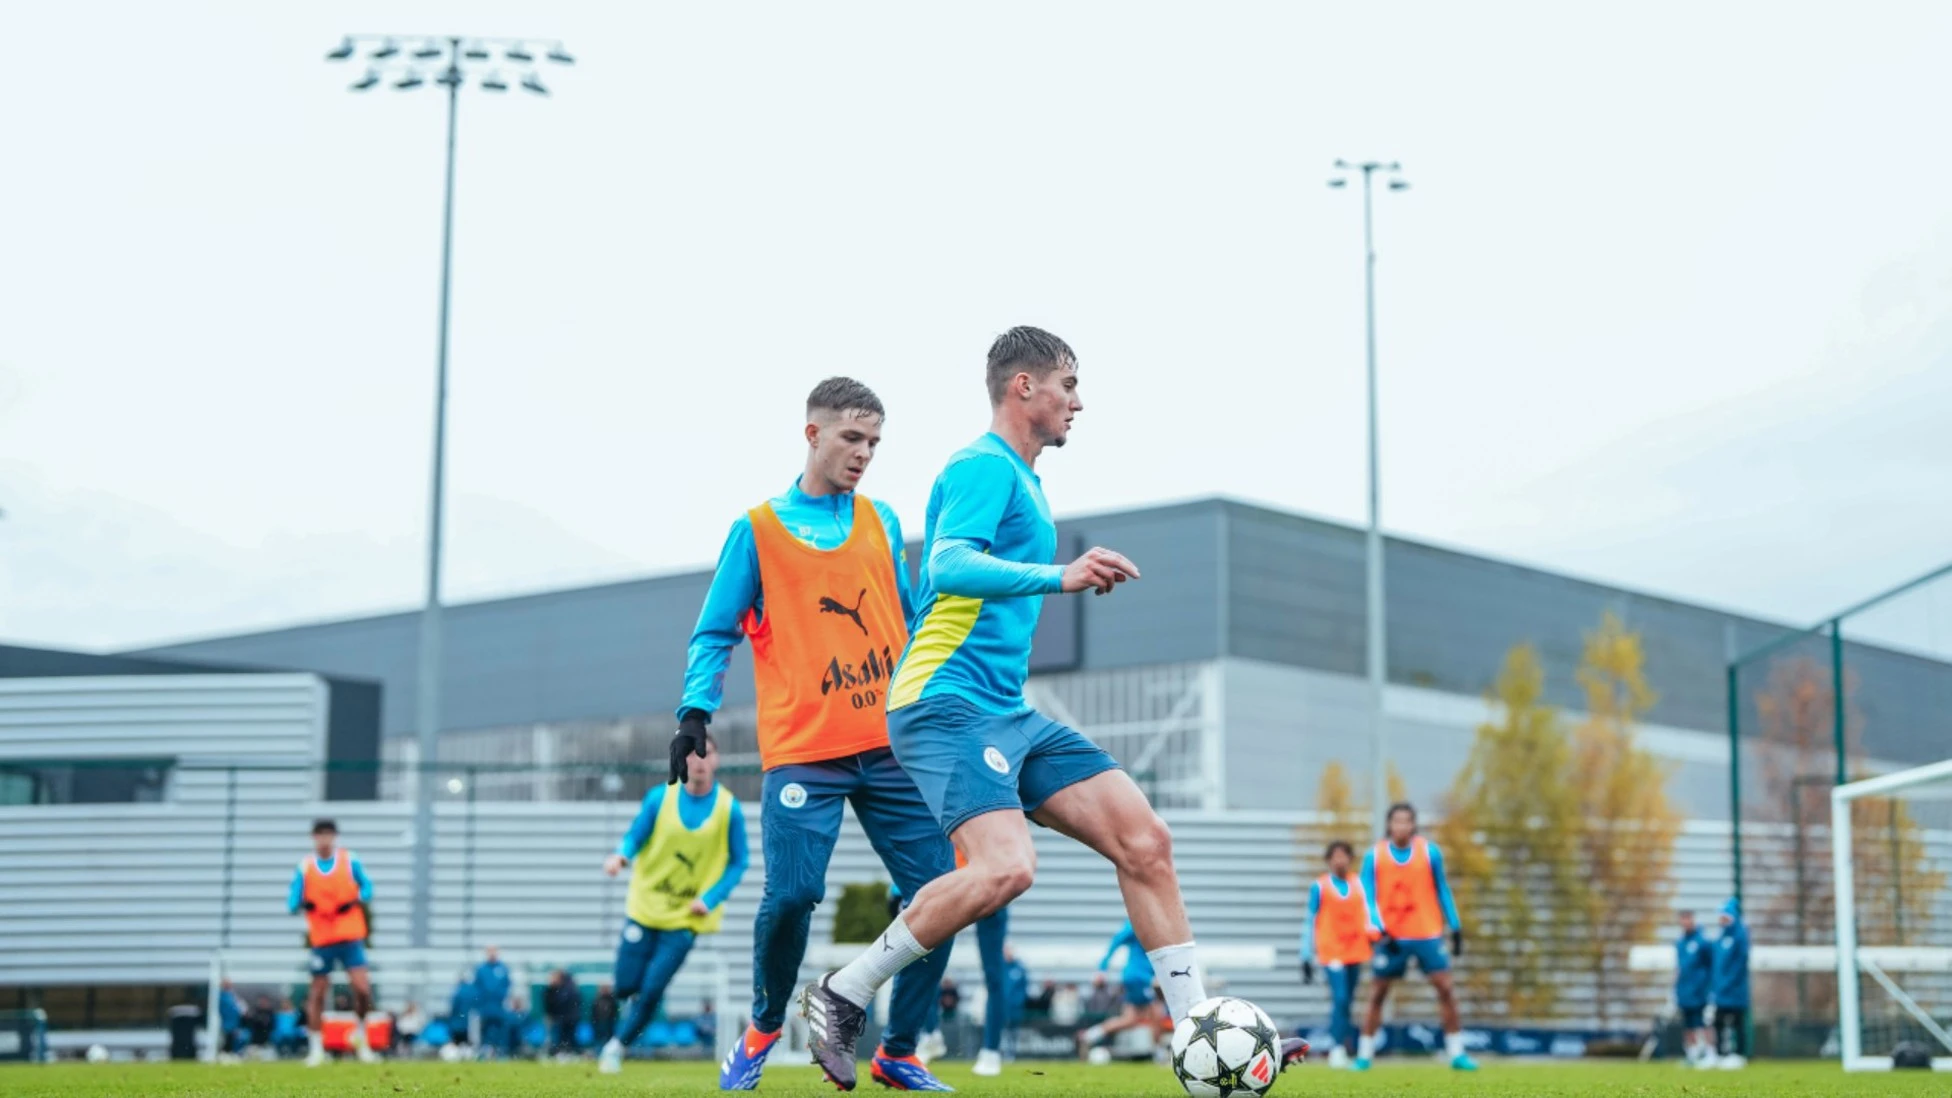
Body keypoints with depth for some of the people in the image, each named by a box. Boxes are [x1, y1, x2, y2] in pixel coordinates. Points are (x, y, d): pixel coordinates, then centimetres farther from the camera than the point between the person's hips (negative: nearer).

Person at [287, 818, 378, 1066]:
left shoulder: (350, 861, 2)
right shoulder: (305, 867, 3)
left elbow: (367, 888, 8)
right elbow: (292, 903, 2)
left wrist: (355, 901, -12)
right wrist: (302, 904, -21)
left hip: (350, 937, -1)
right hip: (321, 939, 1)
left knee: (362, 987, -13)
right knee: (317, 992, 3)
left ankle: (361, 1035, 11)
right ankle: (317, 1048, 14)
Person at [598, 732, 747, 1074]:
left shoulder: (729, 809, -8)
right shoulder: (660, 798, -6)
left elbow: (738, 863, -2)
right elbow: (634, 837, -1)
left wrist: (710, 899, -15)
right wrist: (620, 855, -25)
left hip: (686, 918, -1)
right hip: (645, 906, 1)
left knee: (652, 991, -8)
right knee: (626, 986, 0)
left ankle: (619, 1044, 15)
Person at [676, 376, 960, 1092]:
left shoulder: (882, 523, 15)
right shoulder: (759, 530, 5)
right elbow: (715, 634, 4)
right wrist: (696, 711, -9)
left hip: (893, 745, 4)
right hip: (803, 750, -4)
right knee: (792, 893, -15)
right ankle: (762, 1031, 14)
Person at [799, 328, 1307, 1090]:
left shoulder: (1022, 479, 22)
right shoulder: (985, 467, -8)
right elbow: (948, 567, -26)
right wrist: (1060, 576, -35)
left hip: (1007, 714, 10)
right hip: (948, 704, -10)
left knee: (1144, 840, 0)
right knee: (1005, 867, -28)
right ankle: (840, 996, -11)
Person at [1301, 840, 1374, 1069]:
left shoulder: (1358, 886, 11)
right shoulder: (1319, 887, 2)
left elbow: (1366, 917, 16)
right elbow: (1310, 923, 4)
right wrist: (1307, 958, 2)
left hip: (1356, 952, 4)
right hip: (1331, 952, -4)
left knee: (1348, 1002, 7)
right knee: (1340, 997, -18)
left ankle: (1344, 1049, 13)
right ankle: (1337, 1049, -17)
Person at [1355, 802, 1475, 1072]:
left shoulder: (1430, 852, -2)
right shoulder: (1374, 855, -3)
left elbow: (1442, 890, 7)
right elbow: (1369, 897, -4)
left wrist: (1456, 928, 5)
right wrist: (1381, 930, -16)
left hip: (1427, 934, 0)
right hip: (1392, 937, 0)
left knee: (1445, 988, -6)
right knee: (1377, 994, 2)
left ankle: (1457, 1053, 2)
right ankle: (1364, 1055, 10)